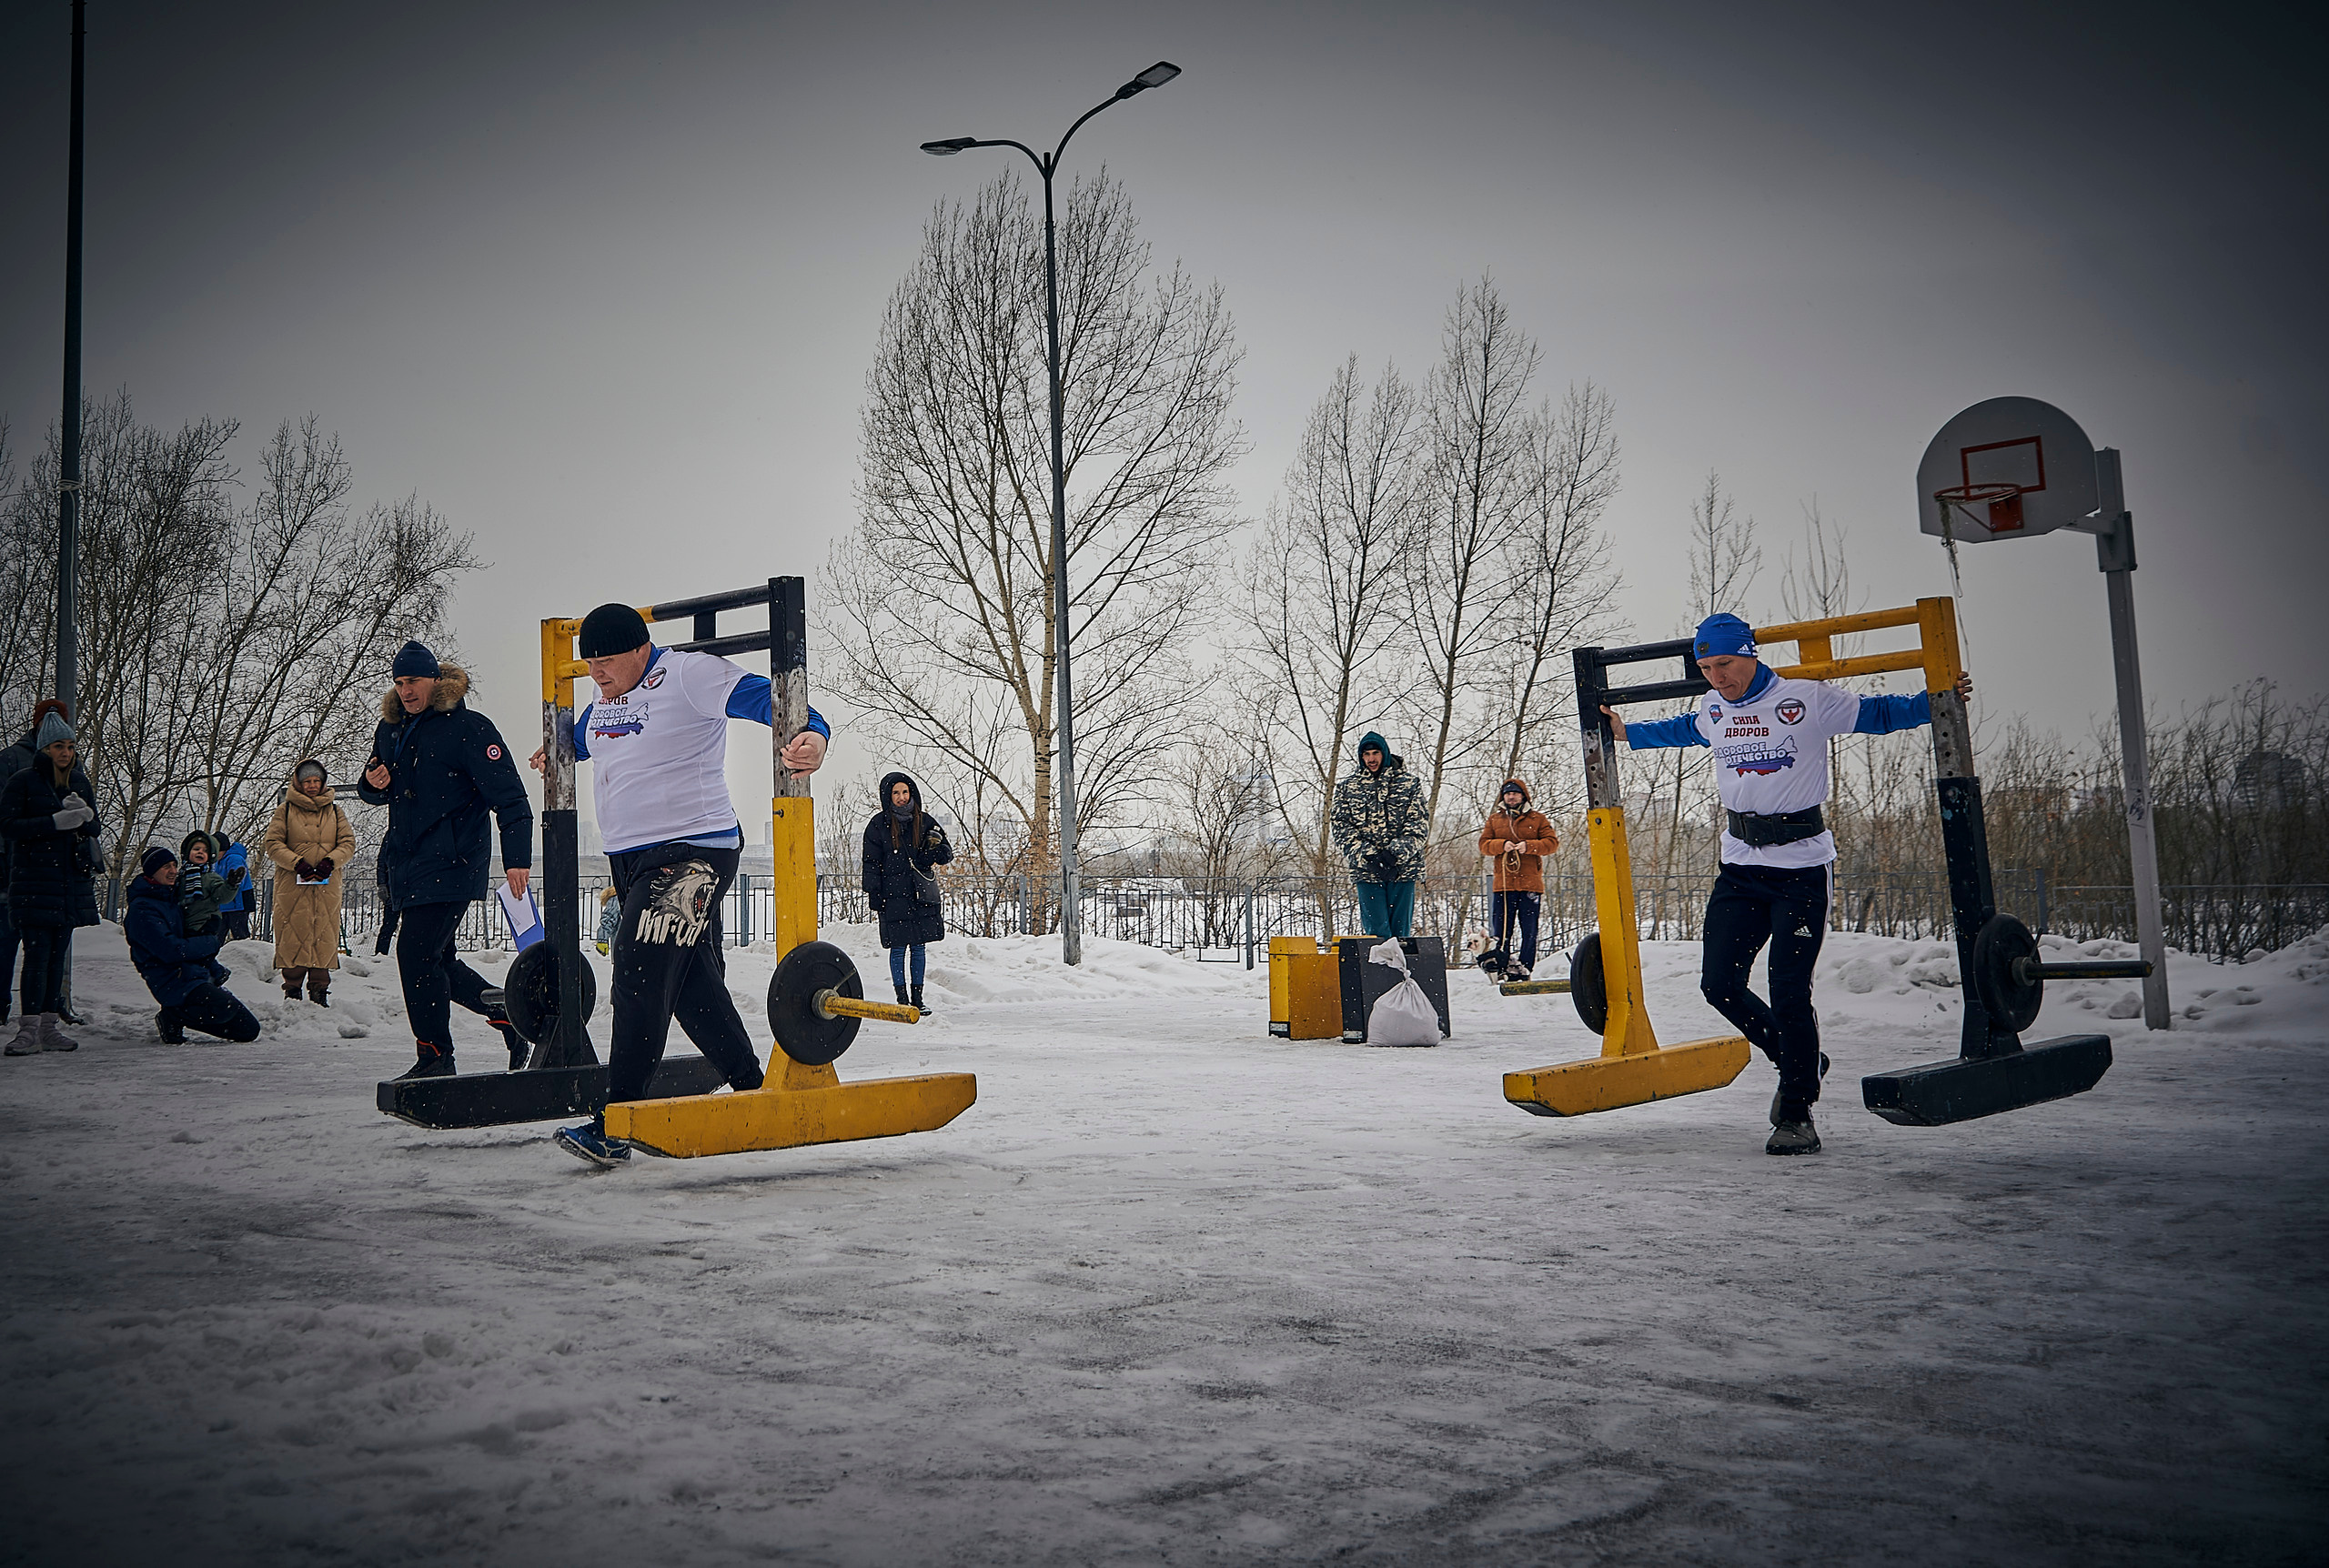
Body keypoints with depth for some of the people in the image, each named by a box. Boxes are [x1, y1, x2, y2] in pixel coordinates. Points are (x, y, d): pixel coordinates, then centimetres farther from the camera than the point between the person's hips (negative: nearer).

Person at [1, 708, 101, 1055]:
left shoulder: (80, 782, 12)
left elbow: (94, 831, 15)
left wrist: (84, 816, -8)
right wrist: (56, 822, -20)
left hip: (72, 881, 5)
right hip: (33, 880, -5)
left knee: (58, 955, 7)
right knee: (37, 954, -11)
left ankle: (49, 1027, 12)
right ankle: (28, 1030, -8)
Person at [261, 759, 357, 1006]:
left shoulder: (335, 812, 14)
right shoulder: (285, 811, 7)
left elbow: (348, 844, 9)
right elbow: (272, 843, 1)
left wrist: (330, 861, -10)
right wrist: (297, 863, -13)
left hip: (327, 886, 2)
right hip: (292, 884, -2)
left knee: (324, 935, -1)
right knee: (293, 934, -4)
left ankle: (320, 990, 4)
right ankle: (292, 989, 3)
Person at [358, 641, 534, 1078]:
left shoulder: (468, 727, -7)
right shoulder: (390, 729, 15)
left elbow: (509, 797, -12)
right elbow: (376, 793, 27)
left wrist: (516, 857, -21)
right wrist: (373, 783, 1)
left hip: (451, 863, -8)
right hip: (406, 864, 8)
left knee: (416, 951, -14)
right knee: (436, 961, 9)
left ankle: (434, 1056, -4)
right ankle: (513, 1017, 23)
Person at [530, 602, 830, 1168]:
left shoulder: (688, 674, -10)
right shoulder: (604, 700, 16)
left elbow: (768, 698, -22)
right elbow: (579, 740, 42)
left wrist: (812, 733, -38)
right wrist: (555, 754, 29)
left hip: (693, 852, -9)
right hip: (630, 860, 9)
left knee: (641, 974, -18)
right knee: (692, 983, 11)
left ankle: (614, 1125, -17)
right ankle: (752, 1088, 24)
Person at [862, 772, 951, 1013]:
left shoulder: (924, 822, 7)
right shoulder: (878, 825, 0)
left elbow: (946, 856, 9)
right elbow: (872, 864, 0)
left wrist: (937, 846, -14)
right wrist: (874, 898, -6)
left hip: (922, 895, 3)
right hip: (894, 896, -3)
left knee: (919, 947, 7)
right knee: (898, 948, -2)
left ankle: (917, 998, 15)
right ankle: (902, 1000, 6)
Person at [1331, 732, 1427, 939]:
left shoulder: (1409, 783, 7)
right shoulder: (1347, 788, 9)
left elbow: (1418, 825, 0)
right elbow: (1342, 830, 3)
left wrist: (1396, 853, -14)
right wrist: (1367, 856, -12)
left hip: (1403, 869, 0)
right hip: (1366, 870, 0)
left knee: (1401, 929, 3)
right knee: (1376, 931, -5)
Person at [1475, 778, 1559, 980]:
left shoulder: (1537, 819, 8)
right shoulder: (1494, 820, 14)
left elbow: (1552, 842, 2)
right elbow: (1484, 845, 8)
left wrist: (1529, 846, -12)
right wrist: (1501, 845, -11)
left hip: (1530, 883, -1)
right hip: (1503, 883, 1)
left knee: (1529, 930, -1)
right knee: (1501, 929, 0)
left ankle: (1524, 968, 3)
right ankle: (1503, 967, 7)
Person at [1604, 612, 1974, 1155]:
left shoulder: (1807, 699, -10)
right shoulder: (1711, 709, 6)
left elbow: (1878, 714, 2)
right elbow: (1684, 730, 30)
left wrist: (1936, 701, -7)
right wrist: (1628, 733, 35)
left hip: (1802, 868, -5)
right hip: (1740, 868, 5)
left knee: (1788, 989, -10)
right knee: (1719, 984, -1)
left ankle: (1797, 1114, 5)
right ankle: (1795, 1058, 25)